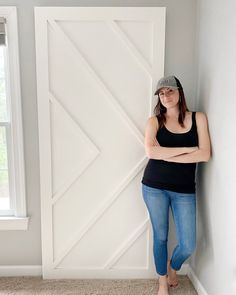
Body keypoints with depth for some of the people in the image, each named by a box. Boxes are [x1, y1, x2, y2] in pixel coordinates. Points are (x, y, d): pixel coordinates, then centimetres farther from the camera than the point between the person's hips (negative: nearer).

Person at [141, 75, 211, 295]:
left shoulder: (198, 118, 2)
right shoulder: (154, 121, 0)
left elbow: (205, 154, -9)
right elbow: (150, 151, -18)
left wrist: (168, 156, -14)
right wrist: (188, 148, -14)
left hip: (184, 190, 1)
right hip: (154, 187, 0)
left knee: (188, 245, 2)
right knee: (160, 236, 11)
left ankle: (173, 268, 39)